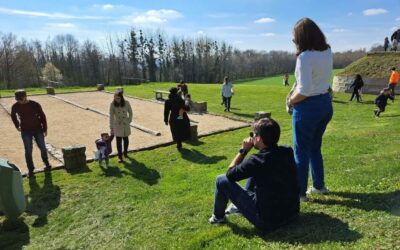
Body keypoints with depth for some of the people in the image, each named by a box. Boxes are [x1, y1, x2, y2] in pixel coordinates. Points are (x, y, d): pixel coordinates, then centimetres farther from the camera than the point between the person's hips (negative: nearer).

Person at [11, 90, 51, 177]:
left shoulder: (35, 104, -13)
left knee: (43, 148, 3)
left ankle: (46, 163, 27)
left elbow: (42, 116, -4)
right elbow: (13, 116, 17)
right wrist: (17, 126, 14)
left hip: (38, 129, -1)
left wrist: (45, 129, -3)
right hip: (25, 131, 1)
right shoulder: (15, 106, -6)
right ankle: (30, 170, 10)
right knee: (28, 151, -1)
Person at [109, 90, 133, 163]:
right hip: (117, 125, -1)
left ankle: (125, 152, 37)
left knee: (126, 139, 14)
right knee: (119, 141, -3)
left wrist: (129, 121, 3)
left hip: (126, 124, 2)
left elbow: (130, 112, 4)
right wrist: (111, 128, -18)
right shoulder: (112, 104, -16)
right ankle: (120, 157, 5)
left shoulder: (126, 103, -12)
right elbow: (111, 116, -16)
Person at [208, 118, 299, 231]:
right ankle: (240, 204, 43)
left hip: (268, 221, -7)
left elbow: (229, 174, -8)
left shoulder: (256, 161, -25)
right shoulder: (288, 152, -7)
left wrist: (243, 150, -4)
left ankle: (218, 217, 25)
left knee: (222, 180, -1)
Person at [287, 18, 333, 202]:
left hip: (308, 107, -8)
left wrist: (291, 101, -9)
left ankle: (300, 192, 18)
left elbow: (304, 91, -24)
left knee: (301, 151, 6)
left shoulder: (305, 57, -21)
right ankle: (319, 185, 35)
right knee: (315, 147, 23)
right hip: (326, 103, 8)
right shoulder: (327, 52, 3)